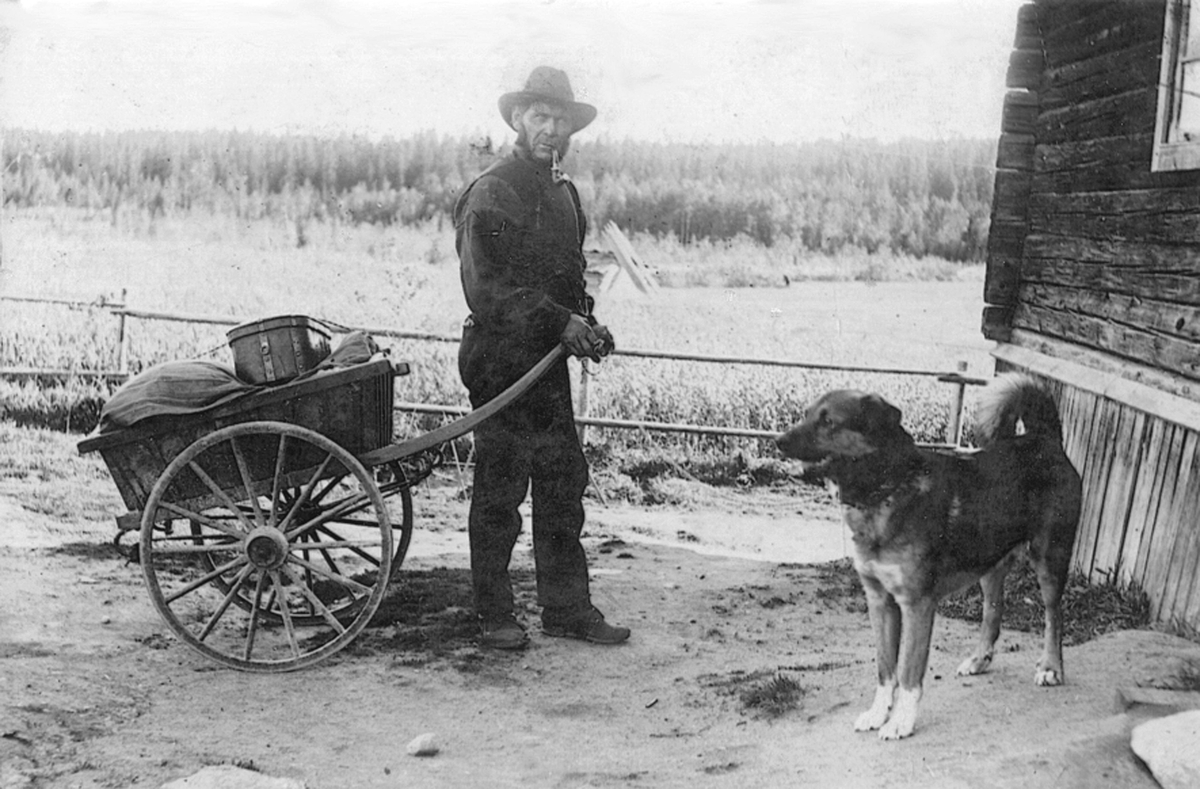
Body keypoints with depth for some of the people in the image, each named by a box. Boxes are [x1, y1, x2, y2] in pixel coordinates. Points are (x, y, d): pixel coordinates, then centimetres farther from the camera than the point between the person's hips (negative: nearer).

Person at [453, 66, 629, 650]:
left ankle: (566, 607, 19)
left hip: (550, 361, 8)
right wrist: (560, 322, -22)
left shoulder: (564, 195, 17)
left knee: (564, 483, 10)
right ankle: (494, 616, 12)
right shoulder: (489, 194, -10)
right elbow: (485, 289, -18)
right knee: (499, 491, 0)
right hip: (500, 362, -8)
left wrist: (586, 325, 6)